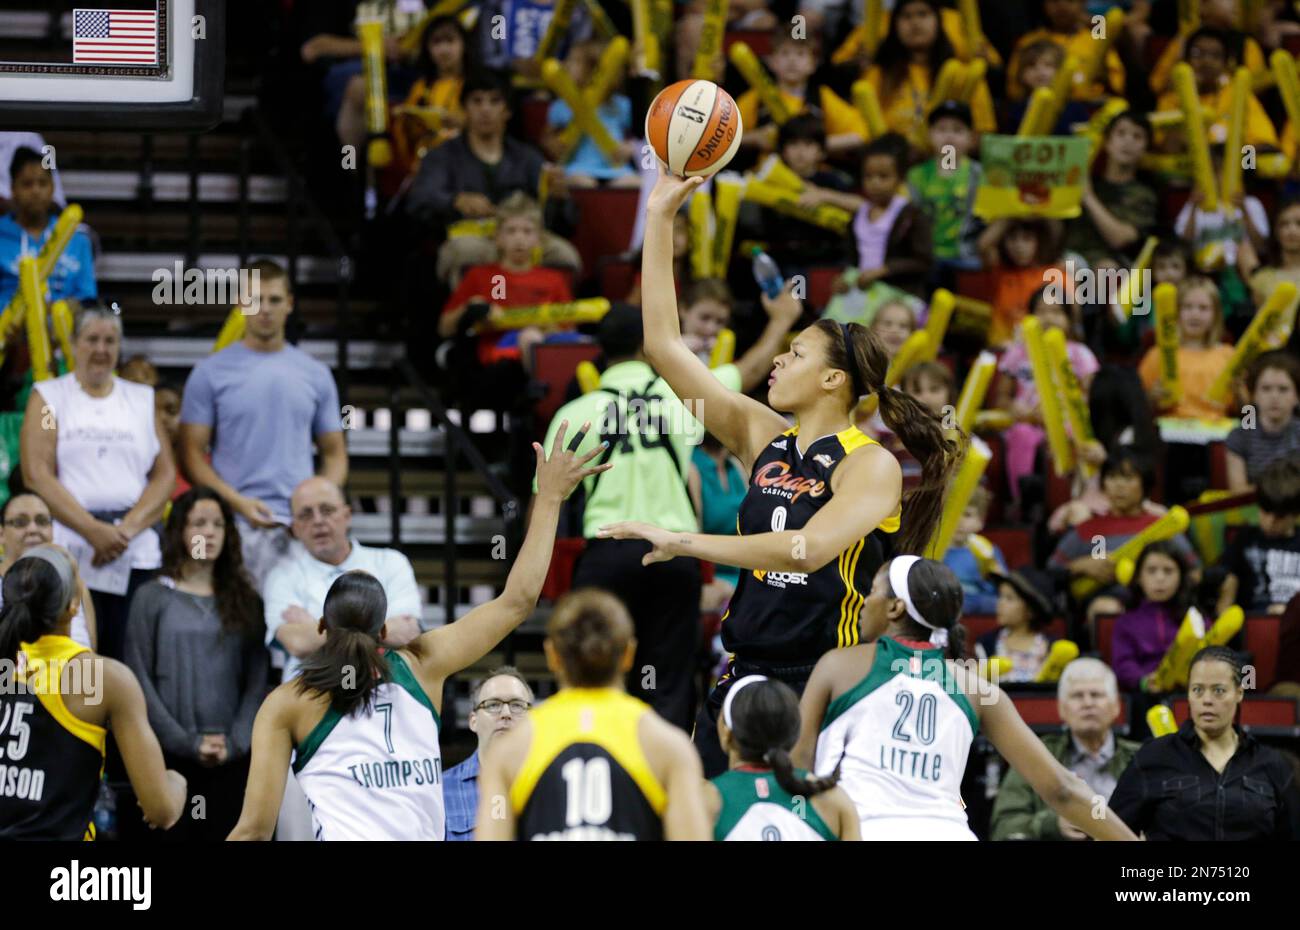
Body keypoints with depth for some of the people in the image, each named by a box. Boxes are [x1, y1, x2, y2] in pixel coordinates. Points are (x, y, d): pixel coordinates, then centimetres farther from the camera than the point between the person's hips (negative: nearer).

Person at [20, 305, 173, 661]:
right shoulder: (48, 396, 9)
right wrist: (93, 531, -12)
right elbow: (37, 475, -2)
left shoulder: (142, 400, 17)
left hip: (137, 550, 2)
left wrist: (127, 528, -8)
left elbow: (165, 474, 9)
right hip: (69, 549, -2)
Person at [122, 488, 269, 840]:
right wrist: (186, 741, -11)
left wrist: (236, 742, -9)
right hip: (169, 755, -2)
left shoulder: (244, 600, 12)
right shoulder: (153, 598, 5)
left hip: (234, 756, 2)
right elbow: (140, 679, -1)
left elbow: (257, 680, 6)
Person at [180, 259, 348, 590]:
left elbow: (334, 453, 16)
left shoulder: (315, 375, 13)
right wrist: (237, 502, -14)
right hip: (240, 526, -2)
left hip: (301, 526, 2)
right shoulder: (211, 373, 4)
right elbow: (192, 453, 1)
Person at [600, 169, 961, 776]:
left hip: (829, 682, -6)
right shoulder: (762, 437, 10)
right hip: (745, 676, 6)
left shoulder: (871, 465, -9)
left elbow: (808, 548, -26)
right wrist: (660, 217, 6)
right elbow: (663, 344, 10)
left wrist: (685, 543, -27)